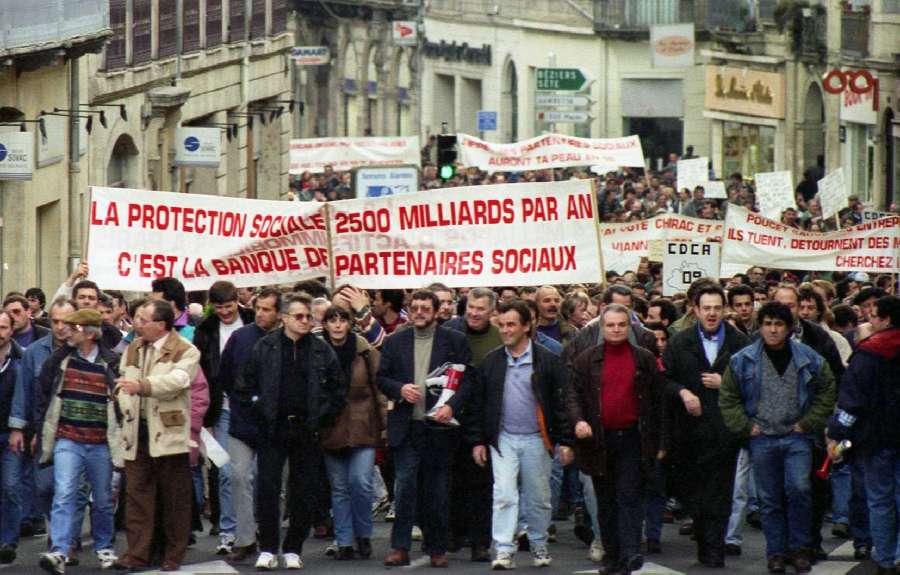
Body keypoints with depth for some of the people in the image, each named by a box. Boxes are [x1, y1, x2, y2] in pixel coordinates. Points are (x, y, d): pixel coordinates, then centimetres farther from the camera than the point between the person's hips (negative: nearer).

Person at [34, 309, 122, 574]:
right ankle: (58, 552, -22)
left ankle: (104, 547, 30)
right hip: (67, 441, 0)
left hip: (101, 443, 0)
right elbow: (43, 394, 10)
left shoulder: (111, 364, -3)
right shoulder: (59, 360, 1)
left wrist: (119, 437, 2)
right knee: (64, 495, -15)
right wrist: (42, 430, 9)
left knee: (103, 500, 12)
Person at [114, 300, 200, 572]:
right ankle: (137, 554, 6)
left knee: (174, 498, 2)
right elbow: (122, 381, 19)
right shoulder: (133, 348, 14)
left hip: (169, 434, -5)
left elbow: (176, 381, -24)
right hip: (137, 432, 5)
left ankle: (174, 556, 11)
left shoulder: (185, 352, -7)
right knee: (137, 494, 3)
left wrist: (142, 386, -37)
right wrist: (125, 405, 1)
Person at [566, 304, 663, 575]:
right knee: (606, 501, 8)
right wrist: (578, 420, -17)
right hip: (599, 439, 1)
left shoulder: (645, 360, 5)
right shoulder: (586, 360, 6)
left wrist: (658, 441, 5)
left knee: (630, 497, -9)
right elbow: (573, 394, 3)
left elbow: (657, 401, 8)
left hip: (632, 438, -1)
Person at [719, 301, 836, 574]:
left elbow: (826, 392, 8)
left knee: (799, 488, -14)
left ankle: (800, 549, 0)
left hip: (797, 437, -1)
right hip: (762, 439, 1)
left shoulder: (809, 359, -1)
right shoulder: (743, 361, 0)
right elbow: (728, 398, 7)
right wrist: (745, 427, -1)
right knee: (769, 499, 4)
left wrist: (808, 423, 1)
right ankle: (776, 552, 14)